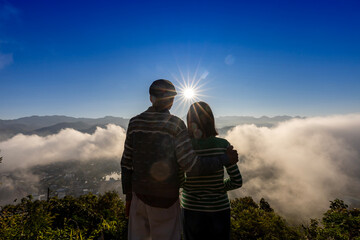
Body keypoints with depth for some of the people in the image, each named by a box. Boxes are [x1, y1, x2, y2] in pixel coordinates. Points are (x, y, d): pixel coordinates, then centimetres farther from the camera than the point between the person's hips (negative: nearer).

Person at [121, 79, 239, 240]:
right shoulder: (175, 125, -18)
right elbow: (191, 165, -21)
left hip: (140, 195, 5)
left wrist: (128, 196, 13)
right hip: (165, 200, -4)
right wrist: (225, 159, -7)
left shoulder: (135, 122, -3)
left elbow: (127, 162, 2)